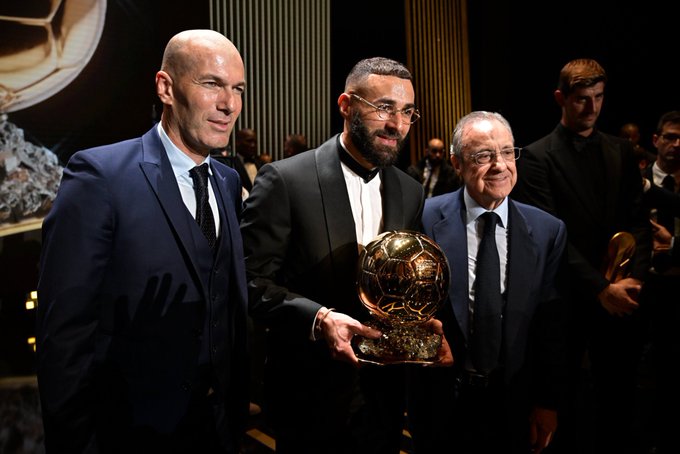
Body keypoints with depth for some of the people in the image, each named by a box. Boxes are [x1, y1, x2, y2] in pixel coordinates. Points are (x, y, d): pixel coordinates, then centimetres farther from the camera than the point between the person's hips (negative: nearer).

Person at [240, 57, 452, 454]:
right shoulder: (285, 180, -13)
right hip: (312, 395, -4)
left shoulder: (411, 192, 5)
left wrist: (427, 324, -8)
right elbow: (252, 281, -14)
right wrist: (319, 319, -27)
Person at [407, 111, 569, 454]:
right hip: (440, 399, -1)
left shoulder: (548, 230, -5)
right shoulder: (425, 218, -12)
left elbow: (551, 325, -1)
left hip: (513, 400, 2)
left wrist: (548, 402, 2)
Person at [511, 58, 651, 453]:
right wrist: (600, 288, -18)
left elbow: (638, 221, 5)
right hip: (569, 299, -4)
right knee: (571, 398, 11)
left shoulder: (622, 151, 9)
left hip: (621, 297, 4)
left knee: (620, 396, 15)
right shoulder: (537, 157, -7)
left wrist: (635, 277, -10)